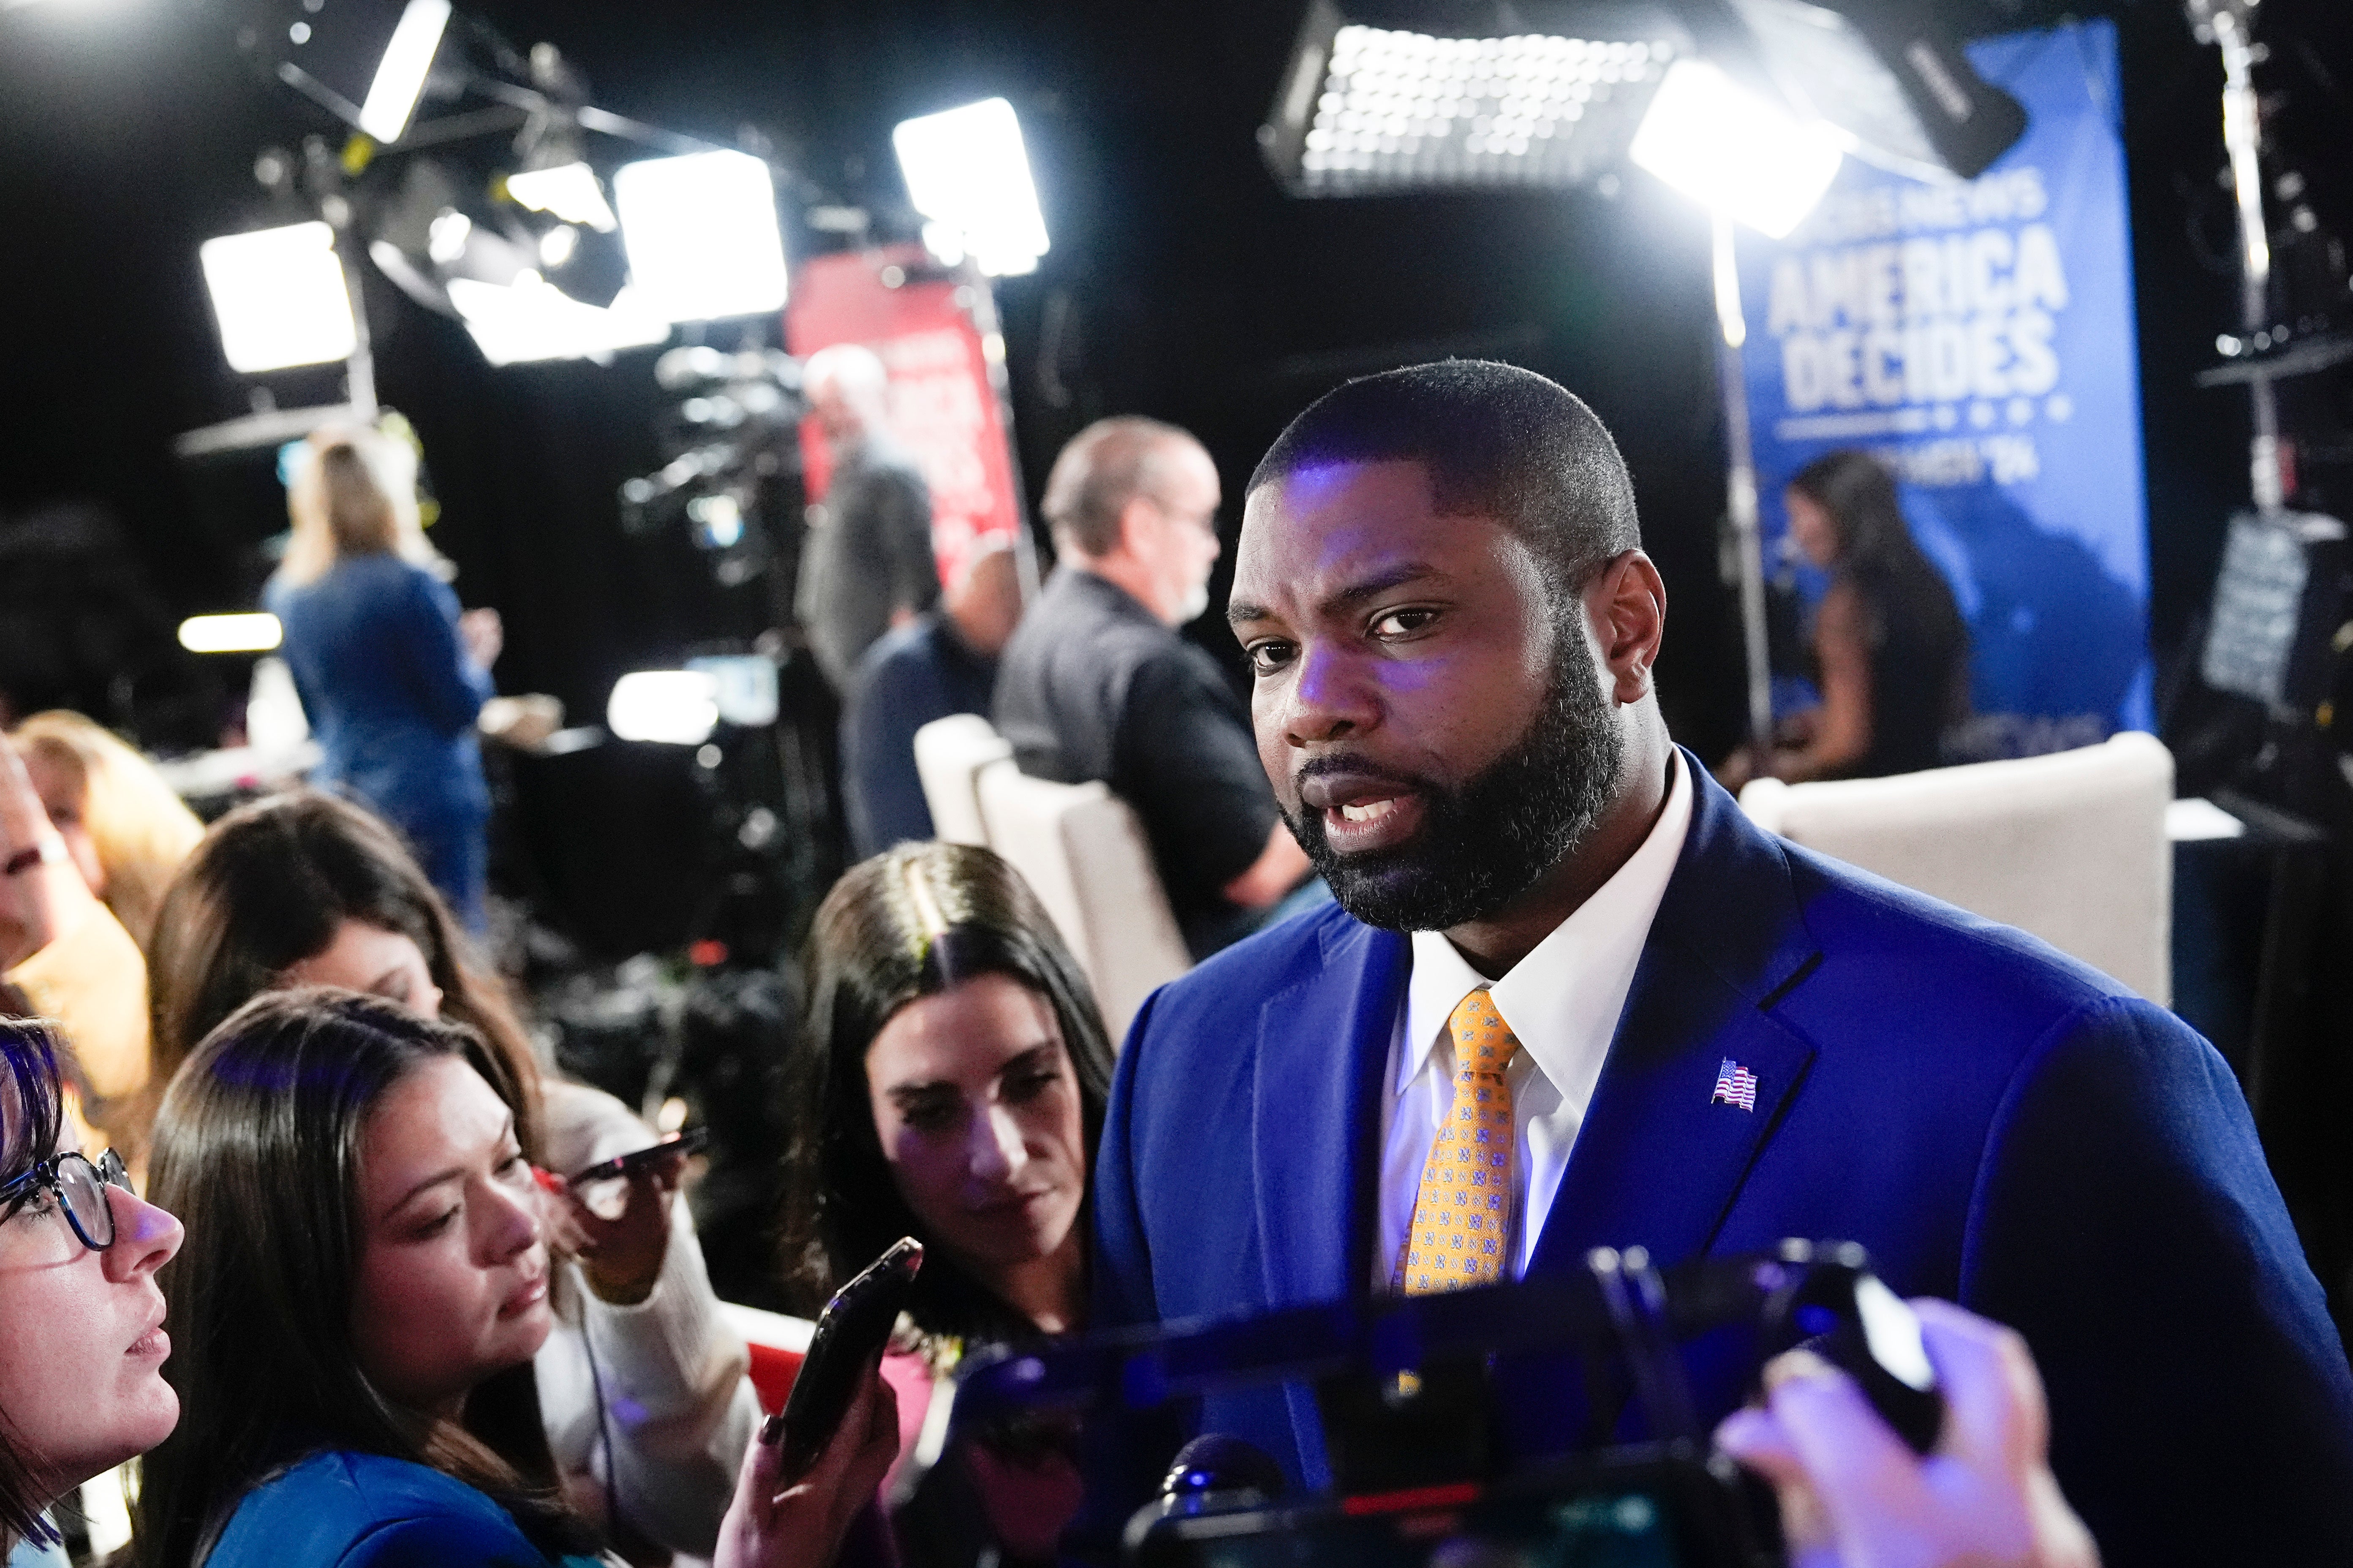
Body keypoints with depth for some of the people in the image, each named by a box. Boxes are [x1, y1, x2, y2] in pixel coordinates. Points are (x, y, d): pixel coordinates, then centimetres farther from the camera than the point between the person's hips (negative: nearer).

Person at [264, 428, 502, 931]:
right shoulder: (408, 583, -14)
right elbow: (459, 707, -11)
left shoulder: (285, 595, 8)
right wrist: (477, 656, 10)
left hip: (339, 791, 7)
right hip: (429, 794, -7)